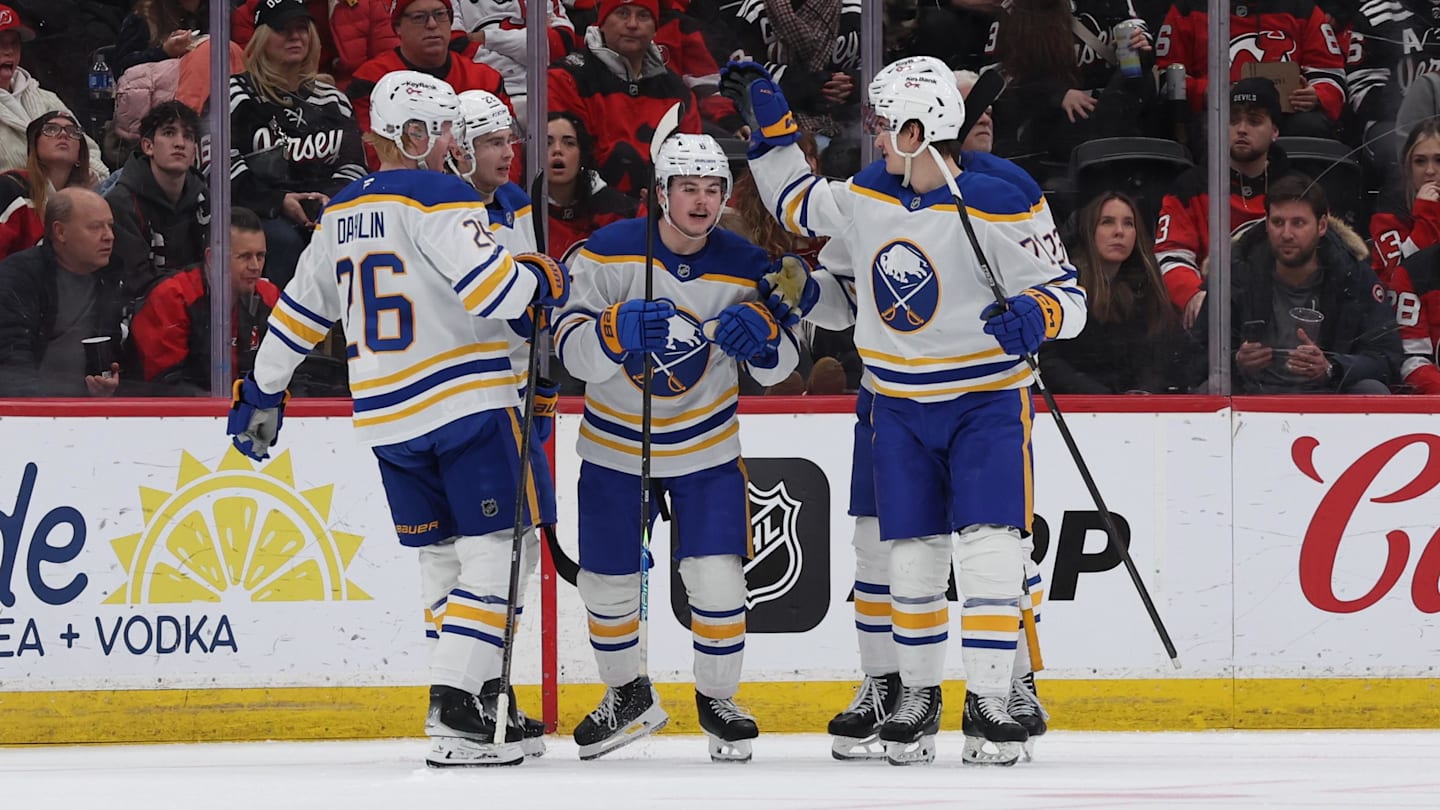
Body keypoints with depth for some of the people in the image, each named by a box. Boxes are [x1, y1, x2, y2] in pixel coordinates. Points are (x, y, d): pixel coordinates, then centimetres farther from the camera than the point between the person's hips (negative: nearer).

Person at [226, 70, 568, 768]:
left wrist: (261, 392, 30)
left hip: (385, 415, 8)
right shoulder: (436, 197, -9)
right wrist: (541, 279, -3)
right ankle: (455, 715, -16)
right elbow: (489, 287, -22)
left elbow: (299, 311, 21)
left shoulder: (341, 213, 14)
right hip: (465, 397, -8)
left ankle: (489, 706, 20)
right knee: (493, 552, -6)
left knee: (441, 555, 16)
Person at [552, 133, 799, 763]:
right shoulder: (608, 253, -16)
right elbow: (571, 349, -20)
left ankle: (717, 700, 13)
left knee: (716, 580, -10)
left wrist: (762, 335, -27)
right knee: (607, 584, 7)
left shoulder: (743, 267, -10)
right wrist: (617, 331, -40)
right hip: (615, 445, 0)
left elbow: (777, 368, -4)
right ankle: (628, 696, 32)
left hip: (706, 448, 0)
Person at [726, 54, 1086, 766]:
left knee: (987, 546, -14)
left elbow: (1066, 290, -15)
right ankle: (917, 694, 20)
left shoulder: (997, 205, -18)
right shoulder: (866, 196, 0)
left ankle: (989, 701, -11)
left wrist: (1036, 315, -36)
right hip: (901, 406, 5)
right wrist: (769, 121, 11)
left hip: (987, 399, -5)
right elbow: (796, 203, 19)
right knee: (913, 555, 6)